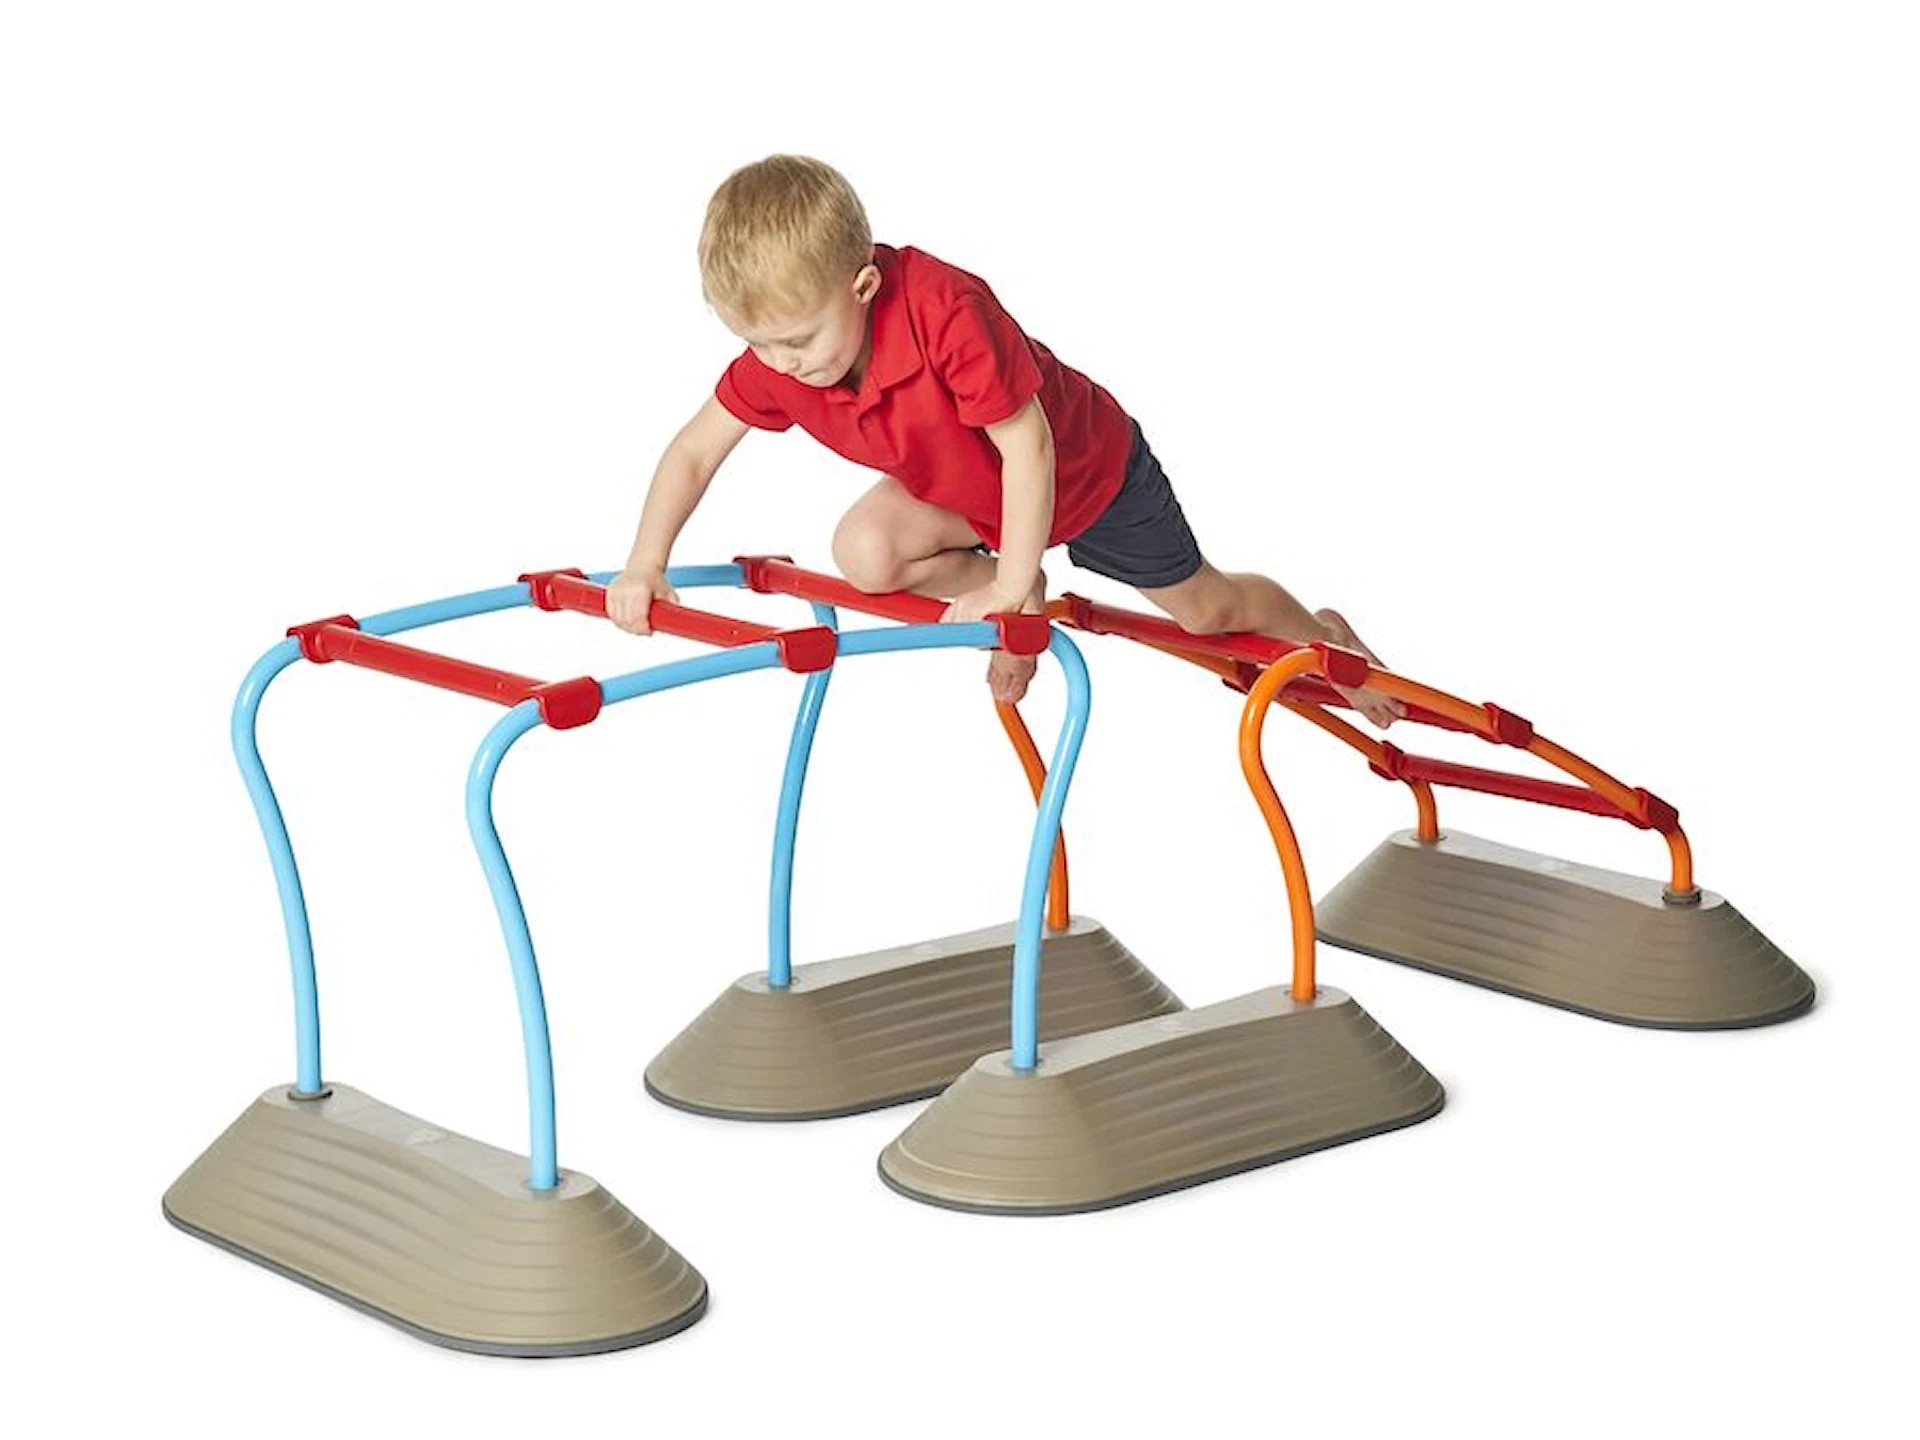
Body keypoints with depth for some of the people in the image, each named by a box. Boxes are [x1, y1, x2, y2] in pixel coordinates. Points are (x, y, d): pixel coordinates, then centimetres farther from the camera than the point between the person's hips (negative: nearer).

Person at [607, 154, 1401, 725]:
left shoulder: (946, 312, -44)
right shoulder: (782, 346, -25)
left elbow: (1026, 444, -38)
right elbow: (694, 449, -13)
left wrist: (1009, 585, -34)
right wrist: (644, 564, -22)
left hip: (1086, 466, -5)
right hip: (961, 489, 5)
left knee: (1203, 606, 9)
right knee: (866, 551, -21)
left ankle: (1323, 637, 42)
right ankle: (1023, 599, 5)